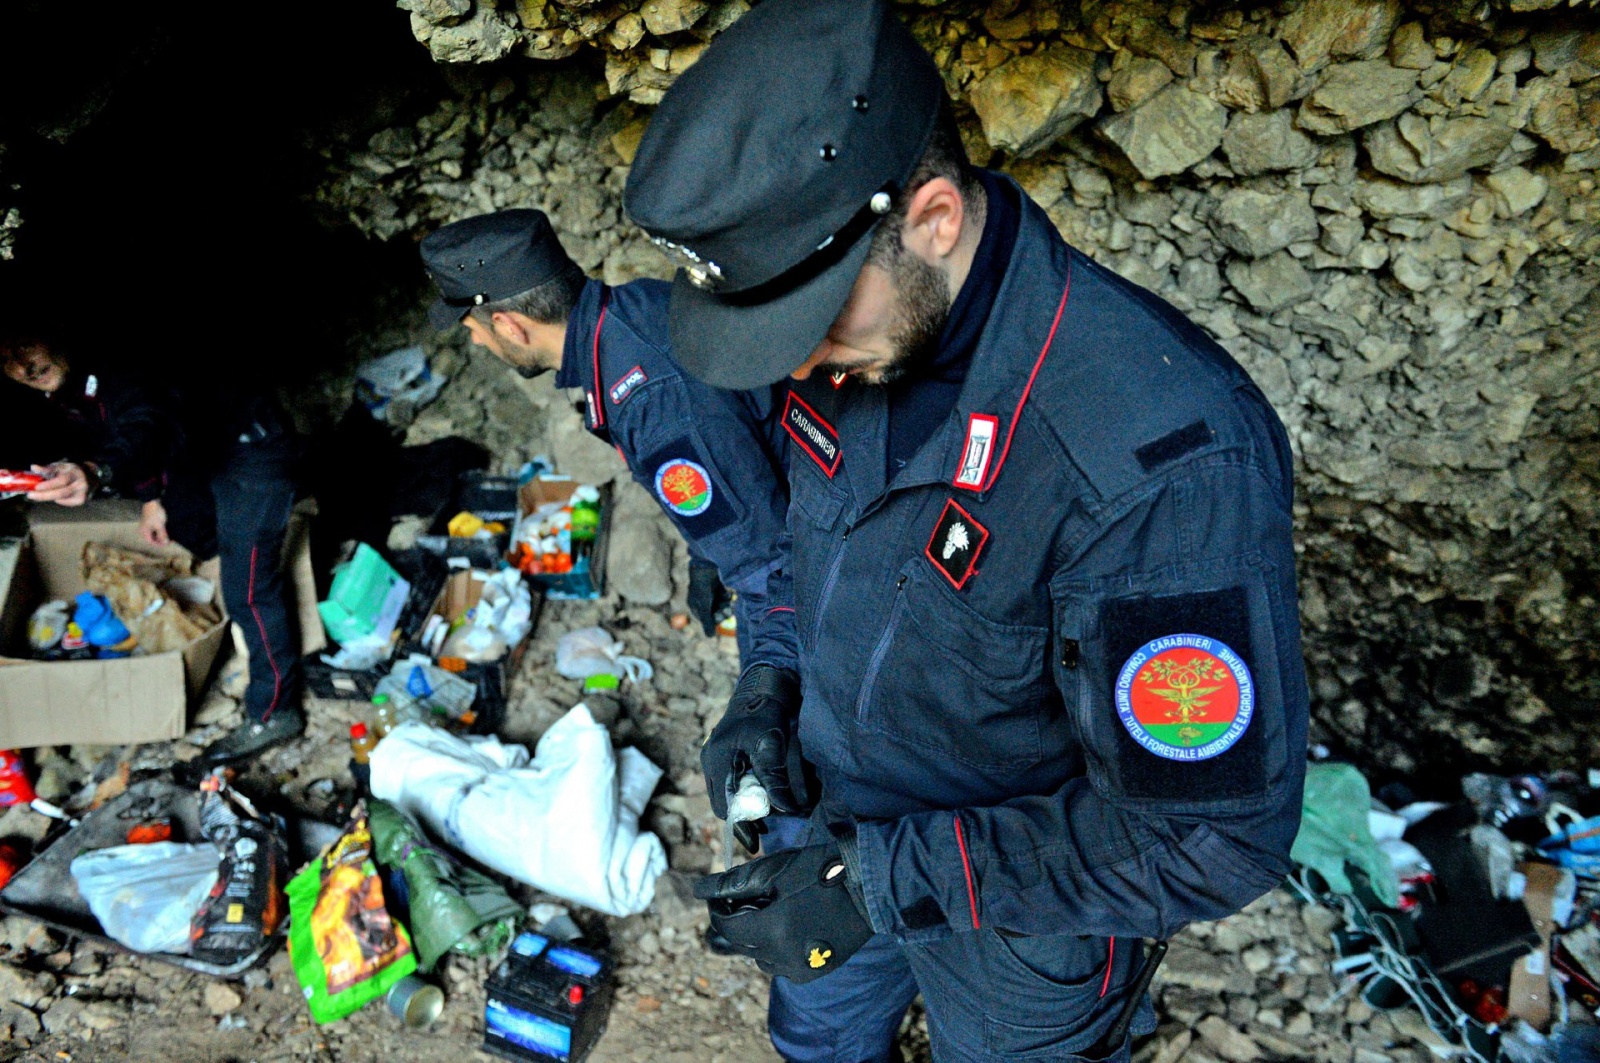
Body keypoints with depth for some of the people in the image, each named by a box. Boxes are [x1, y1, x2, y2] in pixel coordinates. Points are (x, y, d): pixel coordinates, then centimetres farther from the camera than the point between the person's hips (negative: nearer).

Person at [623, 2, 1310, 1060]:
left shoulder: (1169, 462, -39)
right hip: (849, 816, 6)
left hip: (1027, 911, -5)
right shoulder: (865, 318, -16)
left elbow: (1213, 840, -31)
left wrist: (881, 882, -29)